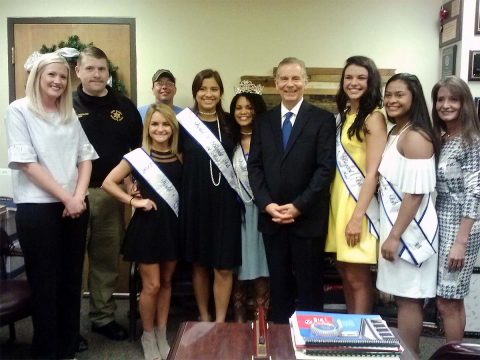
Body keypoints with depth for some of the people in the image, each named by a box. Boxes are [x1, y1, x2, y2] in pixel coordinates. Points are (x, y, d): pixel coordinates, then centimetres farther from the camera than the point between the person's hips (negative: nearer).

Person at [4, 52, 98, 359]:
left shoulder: (70, 114, 12)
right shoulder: (19, 110, -3)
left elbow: (86, 157, 8)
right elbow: (27, 163, -10)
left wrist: (78, 196, -8)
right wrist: (65, 197, -13)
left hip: (75, 206, 5)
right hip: (37, 208, -5)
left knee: (72, 279, 10)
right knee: (45, 282, 4)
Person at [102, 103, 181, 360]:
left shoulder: (179, 157, 3)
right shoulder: (138, 156, -8)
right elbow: (108, 183, -9)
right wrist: (134, 201, -13)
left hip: (173, 225, 4)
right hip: (147, 225, -4)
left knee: (166, 282, 14)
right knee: (151, 285, 1)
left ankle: (162, 335, 28)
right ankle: (148, 336, 22)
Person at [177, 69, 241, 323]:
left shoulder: (229, 124, 5)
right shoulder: (183, 123, 0)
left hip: (224, 201, 1)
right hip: (194, 200, 0)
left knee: (223, 267, 0)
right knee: (198, 263, 10)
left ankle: (220, 322, 13)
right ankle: (203, 318, 26)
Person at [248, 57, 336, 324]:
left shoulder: (322, 119, -1)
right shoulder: (263, 121, 10)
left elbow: (325, 168, -8)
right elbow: (254, 166, 6)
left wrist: (298, 206, -14)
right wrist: (267, 204, -8)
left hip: (308, 218, -3)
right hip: (271, 218, 3)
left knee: (309, 287, 8)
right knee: (278, 285, 13)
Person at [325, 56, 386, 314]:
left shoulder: (373, 118, -10)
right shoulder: (343, 115, 13)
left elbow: (372, 173, -15)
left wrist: (357, 216, -19)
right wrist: (338, 208, 9)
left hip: (359, 203, -7)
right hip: (337, 201, 7)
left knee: (358, 278, 2)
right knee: (345, 273, 15)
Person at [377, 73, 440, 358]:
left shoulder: (416, 137, -16)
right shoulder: (394, 134, 12)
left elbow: (415, 193, -21)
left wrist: (395, 236, -19)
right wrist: (391, 232, 15)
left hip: (409, 230, -9)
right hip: (396, 225, 9)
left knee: (408, 299, 1)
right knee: (404, 297, 15)